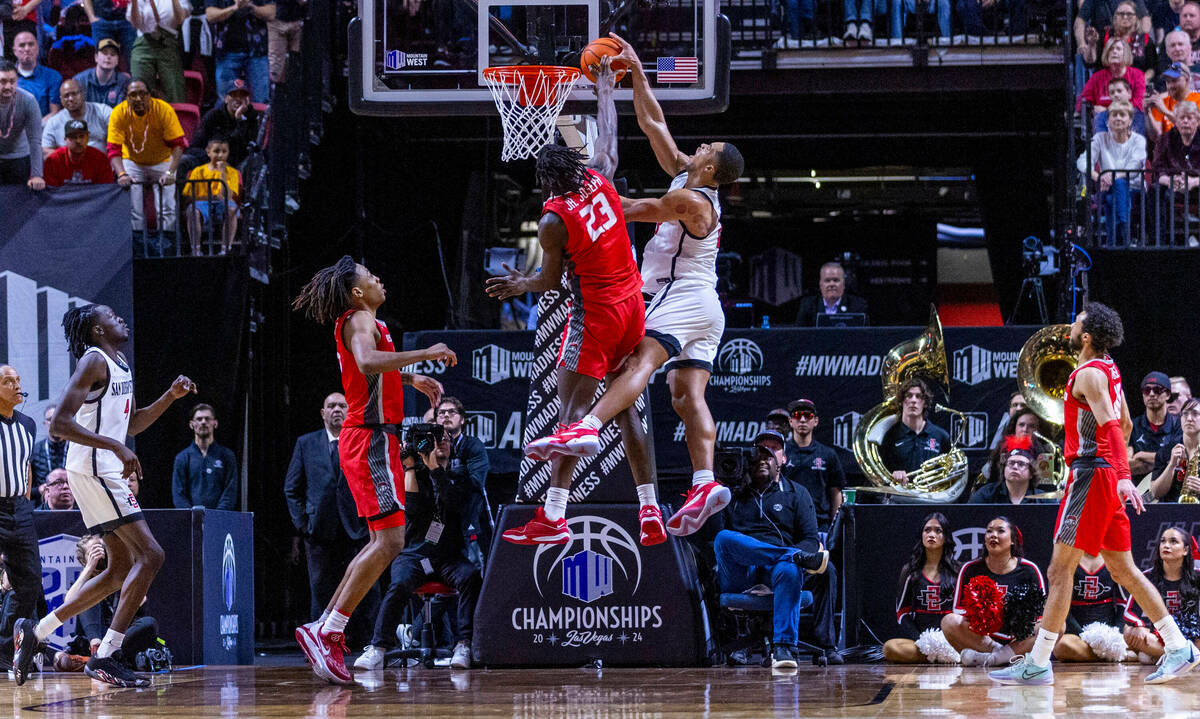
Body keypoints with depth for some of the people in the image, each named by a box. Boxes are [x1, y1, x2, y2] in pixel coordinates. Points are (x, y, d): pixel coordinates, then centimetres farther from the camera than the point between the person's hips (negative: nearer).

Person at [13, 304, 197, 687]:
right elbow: (60, 423, -21)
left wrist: (171, 396, 13)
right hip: (93, 471, -10)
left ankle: (36, 630, 15)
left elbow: (132, 424, 27)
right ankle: (106, 656, -15)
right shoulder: (94, 361, -13)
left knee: (121, 569, 12)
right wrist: (115, 446, -28)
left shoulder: (121, 364, 18)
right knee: (150, 555, -13)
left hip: (107, 473, 10)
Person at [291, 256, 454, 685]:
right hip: (371, 438, -11)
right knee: (389, 541, -16)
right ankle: (325, 633, -19)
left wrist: (412, 379, 34)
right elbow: (368, 363, -33)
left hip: (374, 440, 11)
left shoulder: (361, 323, 21)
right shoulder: (360, 321, -11)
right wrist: (425, 355, -30)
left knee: (384, 542, 15)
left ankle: (327, 628, 13)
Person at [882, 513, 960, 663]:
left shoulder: (957, 571, 13)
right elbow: (902, 613, 10)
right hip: (917, 636, 1)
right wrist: (920, 641, -8)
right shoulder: (910, 571, 13)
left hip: (949, 637, -1)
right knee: (890, 648, -34)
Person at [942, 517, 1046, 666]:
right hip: (983, 638, 0)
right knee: (949, 622, -25)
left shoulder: (1029, 570, 5)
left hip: (1019, 641, 0)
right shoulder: (971, 569, 6)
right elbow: (959, 610, 4)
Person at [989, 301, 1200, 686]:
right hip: (1107, 475, 10)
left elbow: (1110, 425, -25)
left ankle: (1037, 664, -7)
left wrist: (1123, 476, -35)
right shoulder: (1110, 370, 15)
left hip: (1090, 477, -10)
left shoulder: (1089, 375, -13)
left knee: (1060, 568, -7)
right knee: (1123, 570, 11)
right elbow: (1125, 425, 25)